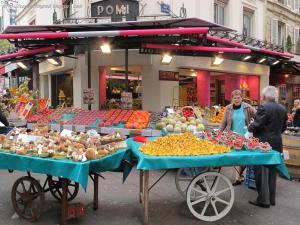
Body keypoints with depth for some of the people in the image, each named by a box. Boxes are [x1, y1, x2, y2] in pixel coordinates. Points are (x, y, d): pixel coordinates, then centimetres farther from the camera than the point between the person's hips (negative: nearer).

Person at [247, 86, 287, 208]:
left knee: (261, 171, 0)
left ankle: (263, 200, 4)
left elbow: (257, 125, -18)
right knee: (272, 170, 15)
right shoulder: (282, 108, 8)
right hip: (276, 143, 8)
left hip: (263, 143, -7)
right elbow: (283, 126, 14)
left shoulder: (264, 107, -16)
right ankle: (271, 198, 23)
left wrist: (249, 131, -2)